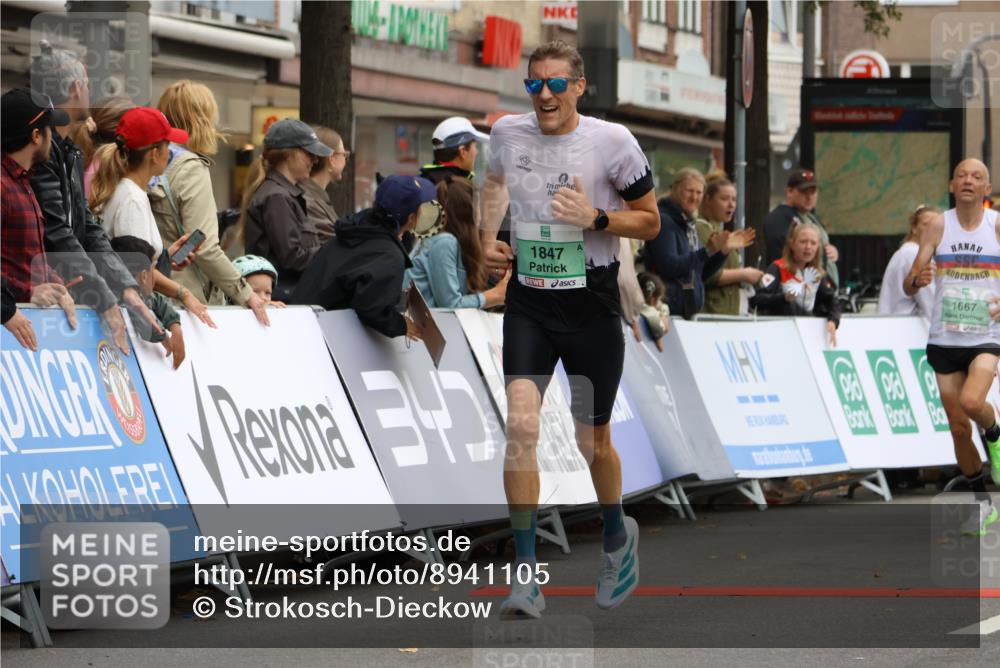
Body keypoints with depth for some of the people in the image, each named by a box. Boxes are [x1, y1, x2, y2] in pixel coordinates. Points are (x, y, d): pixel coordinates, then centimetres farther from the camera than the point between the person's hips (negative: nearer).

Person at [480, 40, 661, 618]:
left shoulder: (612, 141, -9)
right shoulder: (507, 133, 0)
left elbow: (650, 222, -1)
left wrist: (596, 218, -18)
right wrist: (488, 241, 9)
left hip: (592, 309, -2)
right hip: (528, 304, 2)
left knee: (592, 441, 10)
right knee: (521, 425, -17)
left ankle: (617, 533, 42)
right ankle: (527, 575, -15)